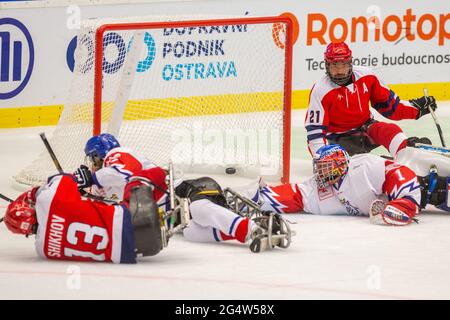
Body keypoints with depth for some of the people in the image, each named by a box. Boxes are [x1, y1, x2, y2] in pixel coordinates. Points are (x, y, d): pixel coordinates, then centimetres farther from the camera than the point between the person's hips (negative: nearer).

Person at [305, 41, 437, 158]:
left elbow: (388, 104, 9)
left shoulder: (366, 75, -4)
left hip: (366, 127, 1)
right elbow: (314, 128, -16)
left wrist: (416, 107, 0)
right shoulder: (320, 91, -16)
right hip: (340, 139, -1)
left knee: (390, 131, -31)